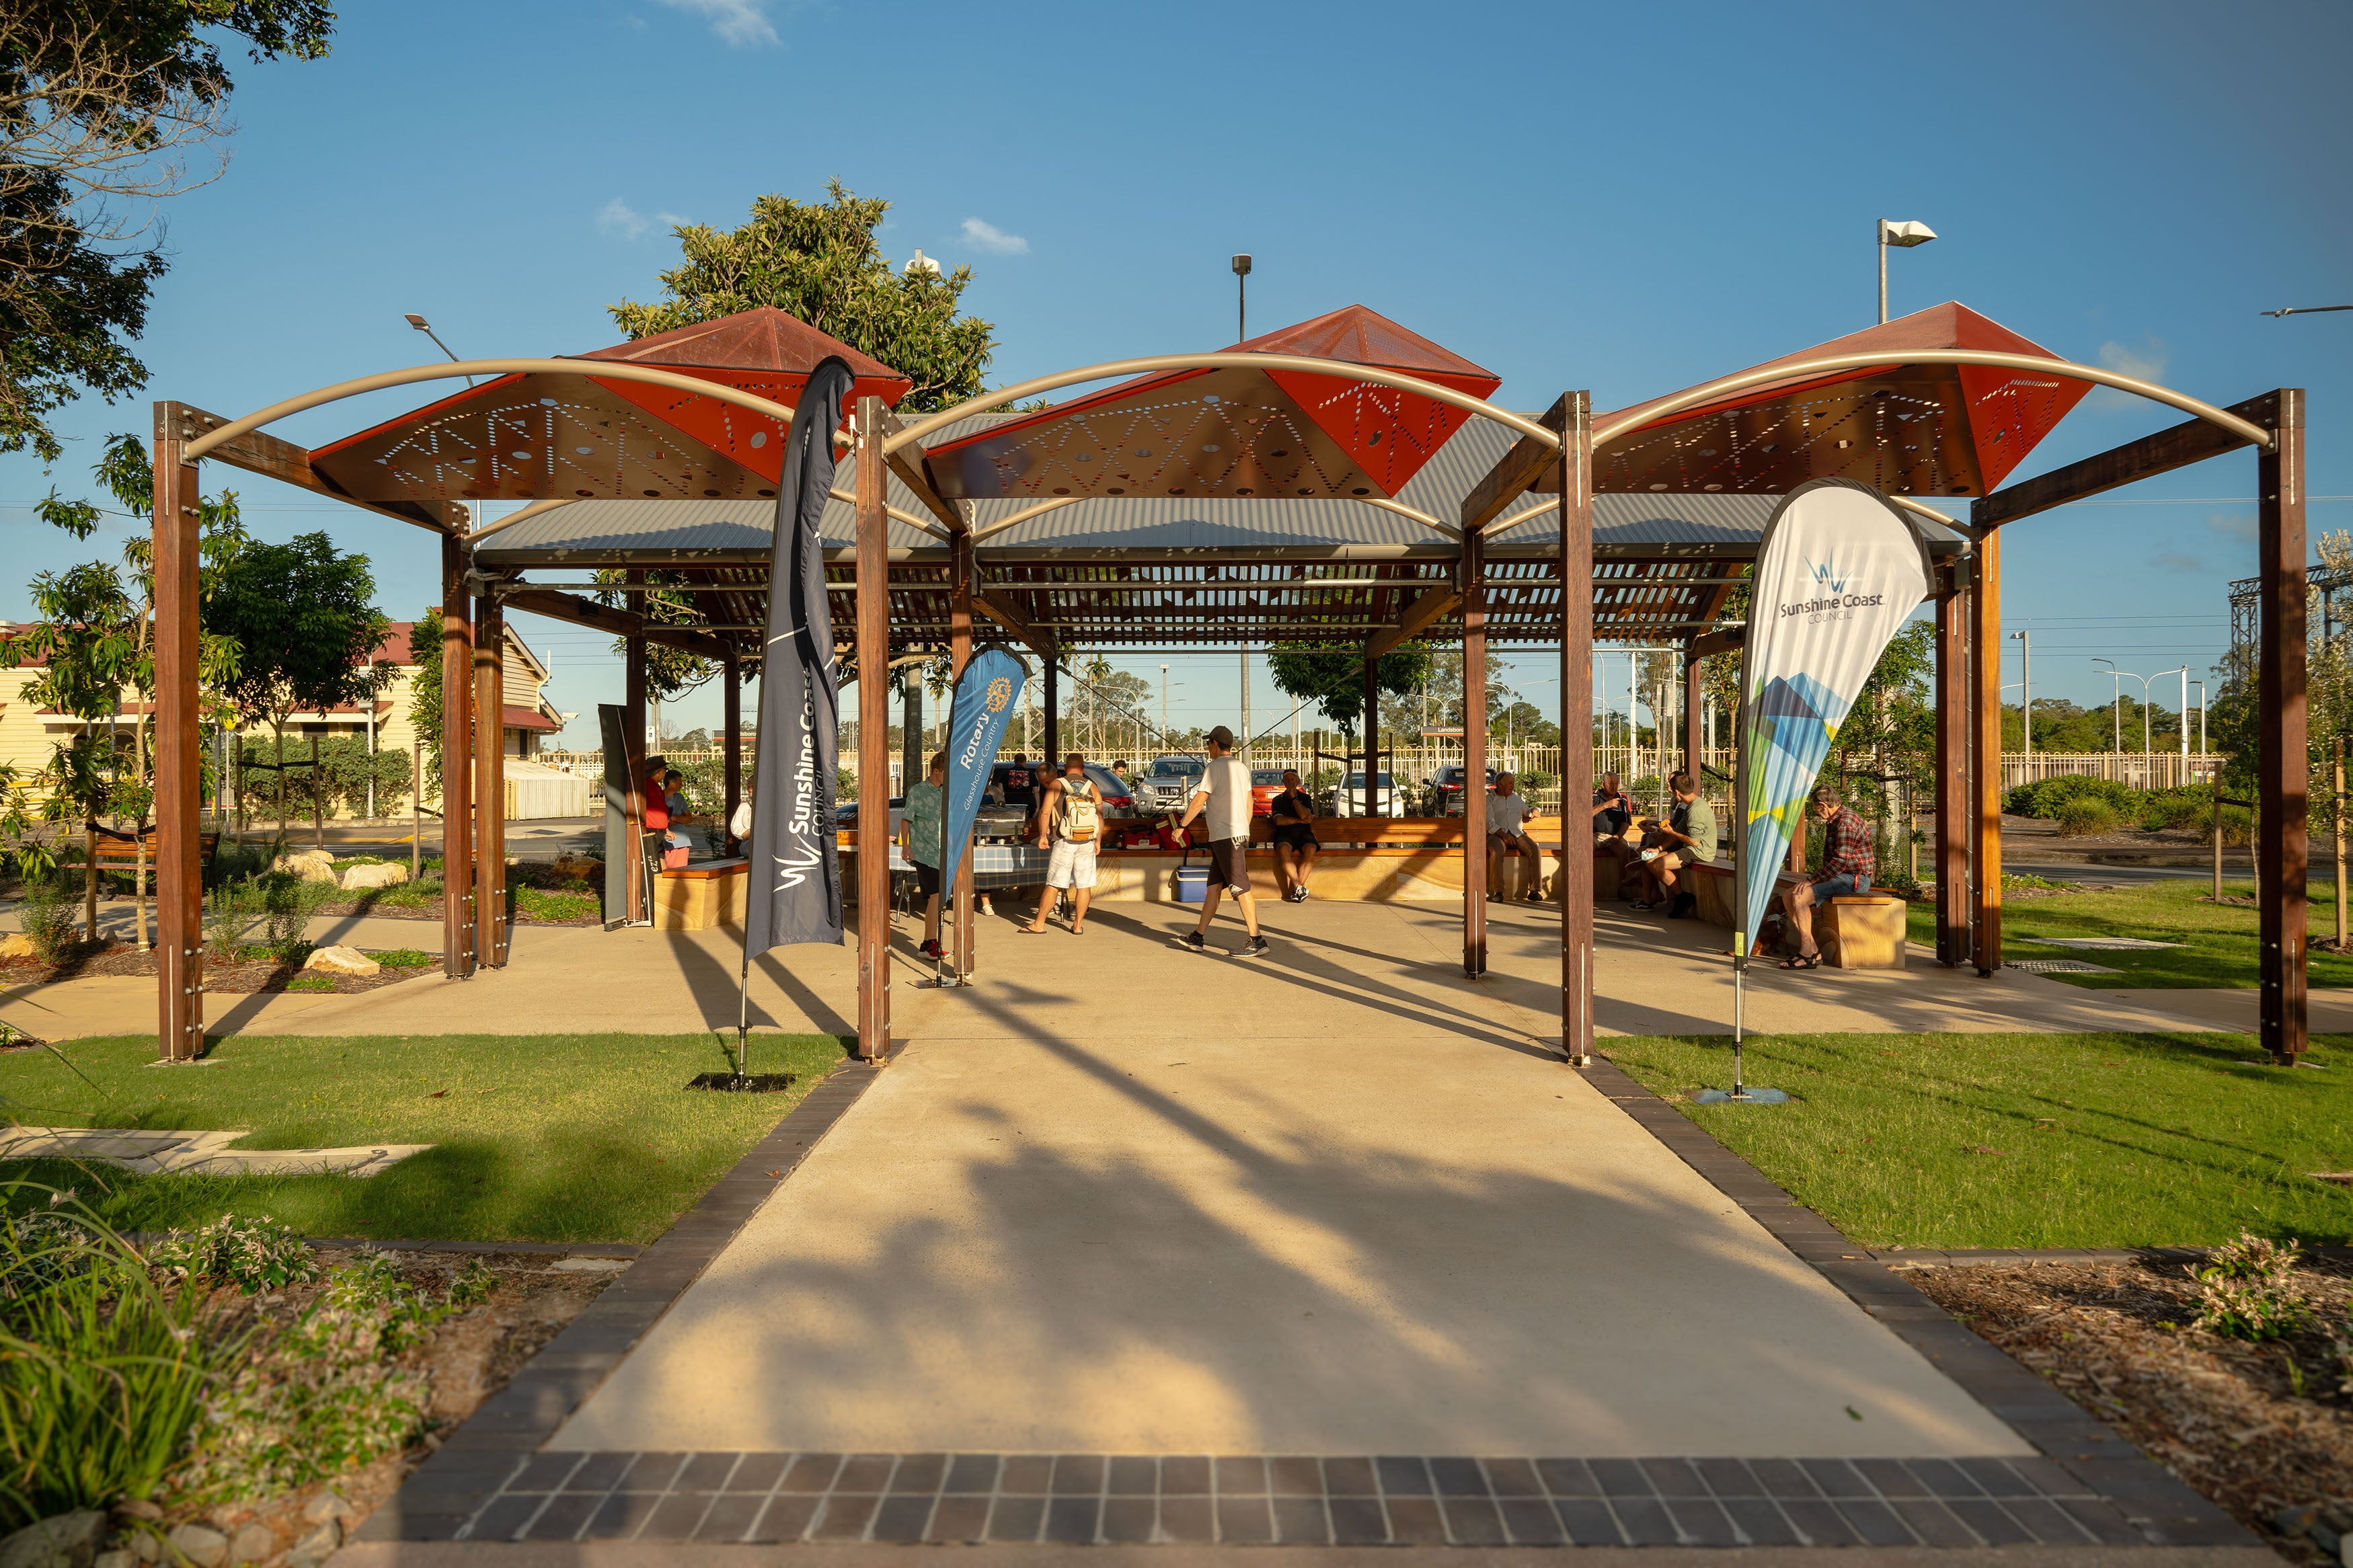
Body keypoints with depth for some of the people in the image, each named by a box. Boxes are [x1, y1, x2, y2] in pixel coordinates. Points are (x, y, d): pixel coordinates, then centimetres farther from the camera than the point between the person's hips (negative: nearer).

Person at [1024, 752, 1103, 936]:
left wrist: (1043, 836, 5)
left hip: (1064, 843, -2)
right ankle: (1078, 924, 10)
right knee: (1084, 885, 7)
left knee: (1053, 885, 1)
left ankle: (1039, 924, 6)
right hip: (1087, 844, 2)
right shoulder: (1092, 787, 6)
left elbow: (1045, 813, -6)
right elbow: (1100, 816, 4)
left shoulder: (1056, 785, 0)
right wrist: (1098, 840, 13)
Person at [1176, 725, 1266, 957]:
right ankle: (1198, 937, 15)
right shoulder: (1241, 768, 17)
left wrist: (1182, 825, -4)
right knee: (1214, 887, 11)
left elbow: (1198, 801, -14)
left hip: (1226, 837, -9)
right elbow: (1249, 804, 20)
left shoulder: (1216, 767, -10)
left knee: (1240, 889, -8)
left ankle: (1256, 940, -8)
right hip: (1239, 834, 9)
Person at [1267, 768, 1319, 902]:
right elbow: (1279, 821, -3)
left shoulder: (1306, 798, 15)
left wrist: (1294, 798, -2)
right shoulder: (1278, 800, 14)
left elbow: (1304, 815, -5)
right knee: (1283, 849, -37)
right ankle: (1299, 887, -38)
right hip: (1285, 835, -1)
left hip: (1304, 833, 1)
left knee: (1310, 849, -34)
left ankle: (1295, 889, -32)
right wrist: (1301, 821, -4)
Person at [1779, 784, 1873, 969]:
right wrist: (1815, 880, 9)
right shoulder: (1833, 822, 18)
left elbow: (1840, 861, -23)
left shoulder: (1847, 822, -17)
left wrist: (1812, 881, -21)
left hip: (1855, 879, -11)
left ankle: (1808, 954, -18)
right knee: (1788, 897, 2)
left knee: (1800, 897, -24)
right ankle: (1811, 950, -2)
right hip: (1842, 876, 11)